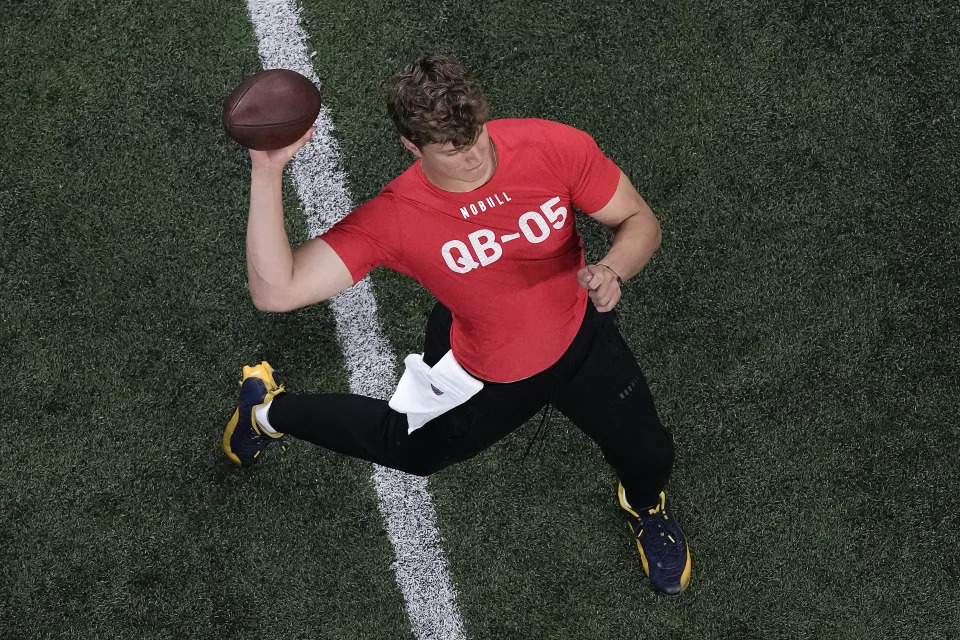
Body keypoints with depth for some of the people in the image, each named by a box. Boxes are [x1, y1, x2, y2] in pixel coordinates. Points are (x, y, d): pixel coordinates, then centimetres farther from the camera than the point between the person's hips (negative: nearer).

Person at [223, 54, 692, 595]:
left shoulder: (556, 147, -29)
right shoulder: (394, 219, -33)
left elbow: (640, 221, -13)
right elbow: (275, 292, -39)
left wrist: (612, 271, -35)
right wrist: (268, 173, -47)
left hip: (581, 338, 2)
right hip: (486, 376, -1)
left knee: (650, 459, 7)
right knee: (405, 449, 22)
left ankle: (645, 507, 50)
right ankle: (269, 410, 51)